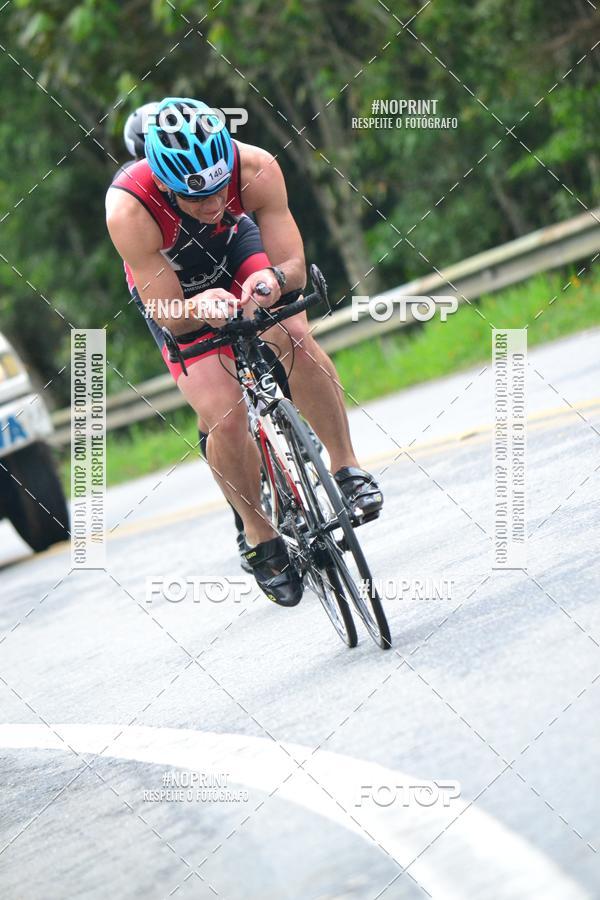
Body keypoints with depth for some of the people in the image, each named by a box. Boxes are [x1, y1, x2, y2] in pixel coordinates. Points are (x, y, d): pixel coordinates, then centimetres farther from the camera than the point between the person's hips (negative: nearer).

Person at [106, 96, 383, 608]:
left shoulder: (256, 168, -34)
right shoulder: (128, 210, -38)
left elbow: (295, 268, -29)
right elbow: (169, 316, -31)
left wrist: (275, 279, -52)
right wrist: (202, 306, -53)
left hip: (236, 250, 1)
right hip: (172, 289, -1)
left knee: (294, 336, -28)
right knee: (225, 415, -16)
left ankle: (347, 467, -13)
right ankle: (259, 536, 6)